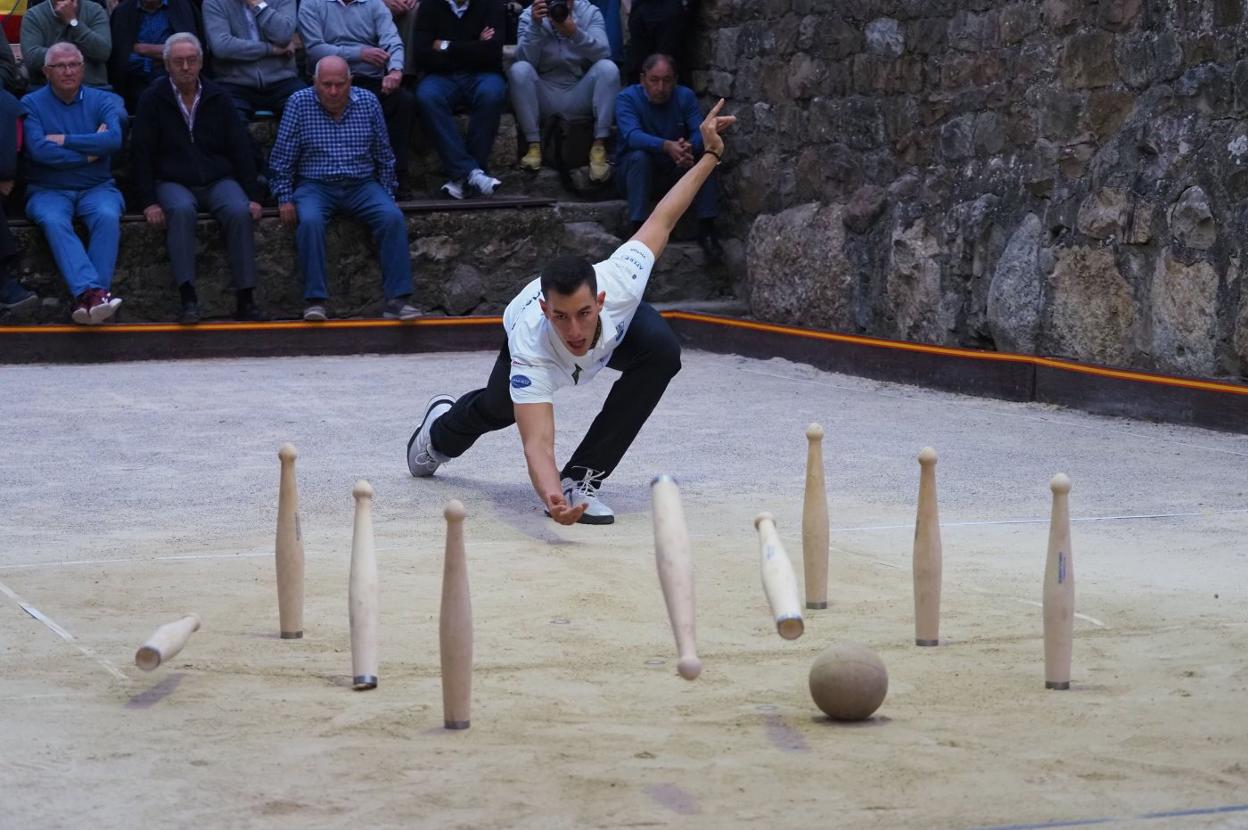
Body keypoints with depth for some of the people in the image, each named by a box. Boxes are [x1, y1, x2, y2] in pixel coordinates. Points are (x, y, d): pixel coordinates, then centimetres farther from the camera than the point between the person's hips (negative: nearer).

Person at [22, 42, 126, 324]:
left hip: (96, 188, 1)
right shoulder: (32, 104, 4)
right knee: (53, 221, -34)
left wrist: (64, 140, -10)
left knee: (107, 216, -32)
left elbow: (114, 139, -12)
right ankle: (93, 292, -48)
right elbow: (38, 150, -12)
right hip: (48, 190, -1)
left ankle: (86, 298, -37)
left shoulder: (103, 101, 7)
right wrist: (89, 151, -7)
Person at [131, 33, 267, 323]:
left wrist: (253, 196, -1)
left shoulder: (218, 98, 10)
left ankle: (245, 299, -28)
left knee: (239, 212, -29)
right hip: (173, 182, -2)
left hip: (218, 180, 2)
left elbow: (240, 149, 9)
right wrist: (149, 202, -11)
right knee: (181, 210, -36)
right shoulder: (152, 100, 3)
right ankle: (188, 298, -39)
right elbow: (141, 154, 0)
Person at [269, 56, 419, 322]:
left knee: (393, 217, -25)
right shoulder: (299, 103, -3)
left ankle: (397, 299, -24)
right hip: (315, 185, -2)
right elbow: (282, 159, 0)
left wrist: (387, 195, 6)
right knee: (309, 221, -34)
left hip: (362, 185, 2)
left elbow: (384, 157, 11)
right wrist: (285, 199, -6)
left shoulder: (368, 102, 4)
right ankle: (315, 300, -29)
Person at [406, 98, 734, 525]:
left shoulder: (617, 285, -45)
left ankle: (581, 478, -21)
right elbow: (537, 442, -57)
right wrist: (551, 498, -77)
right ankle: (441, 431, 67)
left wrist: (710, 155, -24)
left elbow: (661, 220, -28)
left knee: (662, 349, -32)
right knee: (498, 408, 26)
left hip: (618, 324, 1)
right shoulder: (531, 343, -50)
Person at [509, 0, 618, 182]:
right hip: (544, 97, 0)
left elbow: (603, 53, -20)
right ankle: (534, 145, -23)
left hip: (580, 97, 0)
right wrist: (535, 25, -31)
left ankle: (599, 146, -26)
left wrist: (574, 33, -36)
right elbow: (525, 59, -17)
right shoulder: (530, 15, -5)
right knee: (519, 69, -27)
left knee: (608, 68, -25)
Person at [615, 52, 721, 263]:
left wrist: (690, 147, -41)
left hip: (675, 169, 3)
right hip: (634, 170, -3)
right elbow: (632, 135, -31)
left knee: (703, 154, -23)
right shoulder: (627, 98, -14)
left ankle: (706, 228, -22)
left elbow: (700, 132, -16)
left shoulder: (685, 96, -3)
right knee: (639, 156, -34)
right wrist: (667, 146, -49)